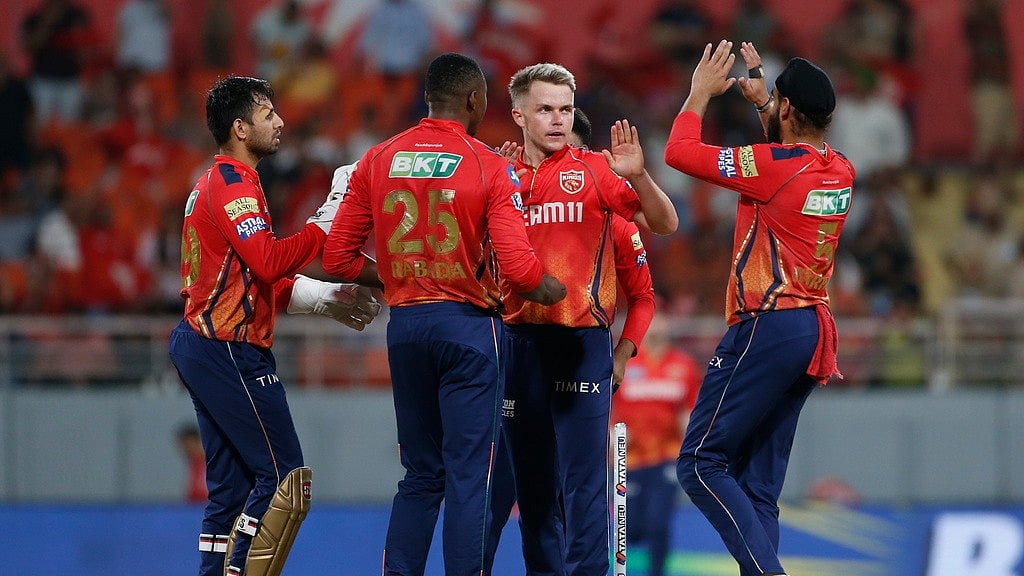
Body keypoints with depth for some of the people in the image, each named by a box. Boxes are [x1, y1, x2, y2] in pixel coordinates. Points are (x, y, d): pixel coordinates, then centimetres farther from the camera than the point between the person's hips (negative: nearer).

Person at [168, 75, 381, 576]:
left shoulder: (212, 184, 20)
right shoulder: (235, 185, -12)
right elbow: (270, 262, -25)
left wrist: (326, 298, 16)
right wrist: (325, 223, -18)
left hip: (199, 343, 11)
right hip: (230, 351, -11)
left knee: (230, 487, 10)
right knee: (286, 479, -9)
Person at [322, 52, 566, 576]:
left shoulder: (378, 161, 4)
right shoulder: (489, 166, -8)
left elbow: (338, 258, 4)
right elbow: (518, 269, -15)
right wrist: (551, 291, 6)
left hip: (404, 324, 5)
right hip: (468, 323, -5)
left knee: (420, 475, 14)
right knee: (468, 474, -1)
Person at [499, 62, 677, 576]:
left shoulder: (594, 170, 1)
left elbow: (664, 224, -2)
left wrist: (637, 177, -21)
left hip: (581, 340, -4)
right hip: (519, 337, 4)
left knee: (583, 476, -8)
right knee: (532, 477, 8)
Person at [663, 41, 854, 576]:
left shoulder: (774, 165, -13)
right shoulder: (841, 172, 10)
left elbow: (680, 152, -8)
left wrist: (701, 93, 7)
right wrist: (761, 100, 39)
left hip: (767, 327, -8)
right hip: (815, 333, 8)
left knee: (701, 461, -6)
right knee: (759, 484, 9)